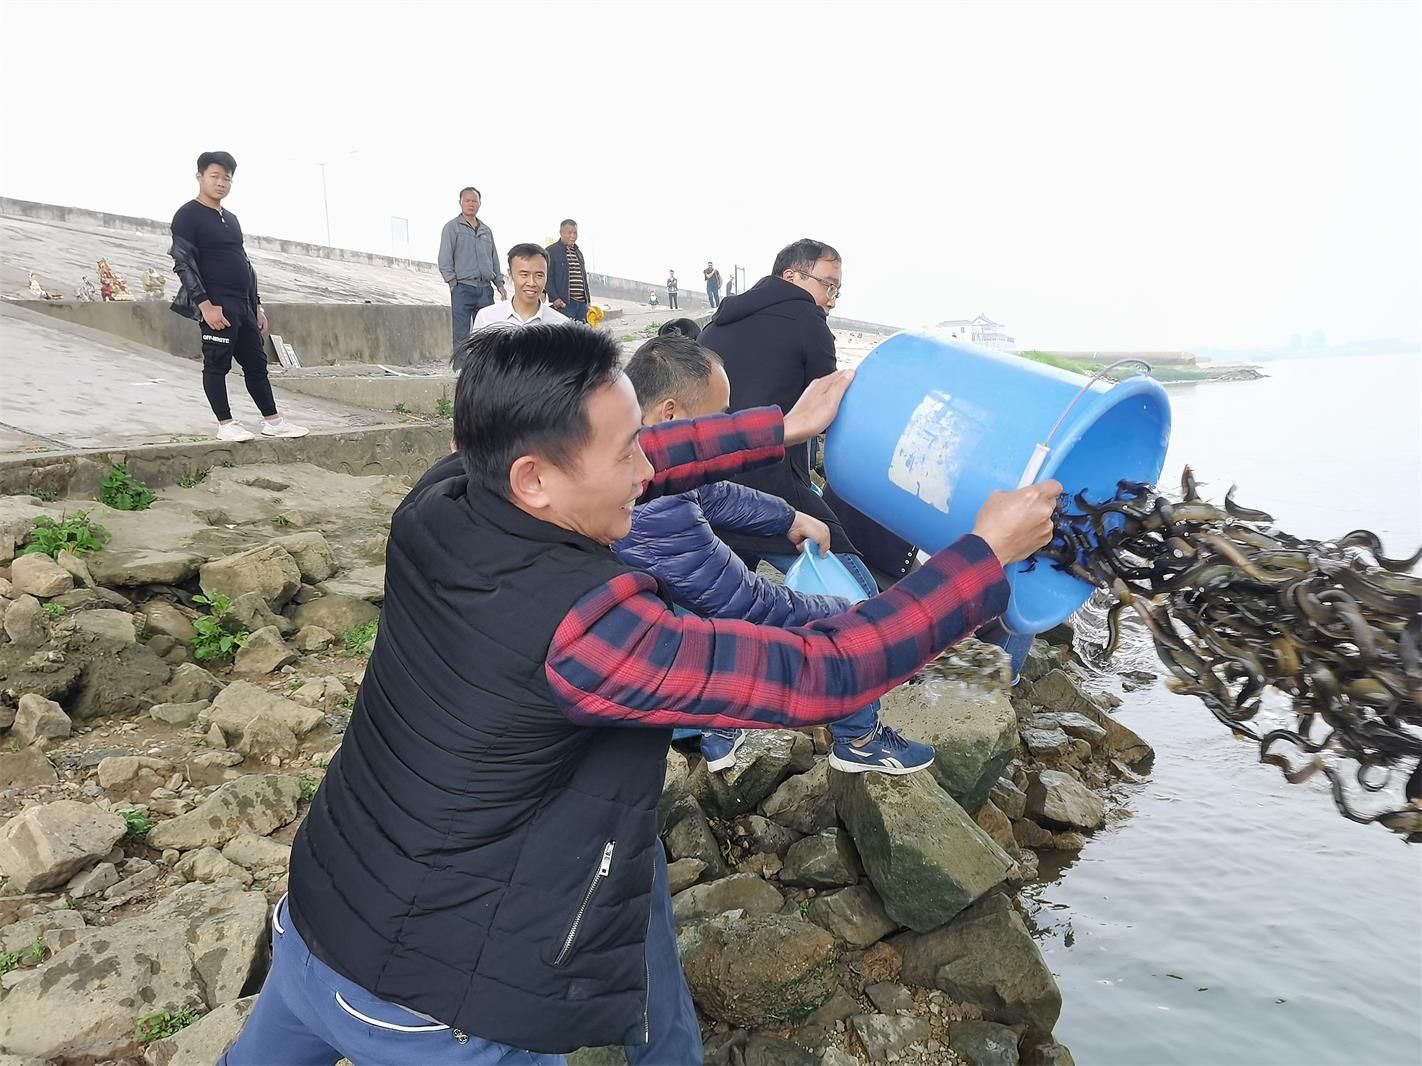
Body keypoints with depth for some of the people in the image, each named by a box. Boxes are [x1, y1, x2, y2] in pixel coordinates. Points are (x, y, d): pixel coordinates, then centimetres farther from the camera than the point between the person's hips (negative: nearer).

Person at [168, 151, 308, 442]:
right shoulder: (188, 215, -4)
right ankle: (225, 424, 5)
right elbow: (183, 263, -11)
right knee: (217, 365, -1)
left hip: (244, 306, 8)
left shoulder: (231, 219, 19)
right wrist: (205, 305, -20)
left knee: (256, 364, 9)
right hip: (216, 305, -8)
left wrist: (257, 306, 18)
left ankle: (272, 421, 14)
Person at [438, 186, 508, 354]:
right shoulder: (452, 227, 4)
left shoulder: (486, 230, 20)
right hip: (462, 289, -5)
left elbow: (494, 259, 24)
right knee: (461, 335, -8)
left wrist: (499, 283, 13)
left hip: (485, 289, 5)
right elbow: (444, 261, -2)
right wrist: (453, 283, -11)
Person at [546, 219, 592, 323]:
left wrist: (588, 299, 16)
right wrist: (555, 298, -18)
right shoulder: (551, 251, -1)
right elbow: (547, 278, -8)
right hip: (564, 303, -7)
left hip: (582, 302, 8)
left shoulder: (578, 252, 22)